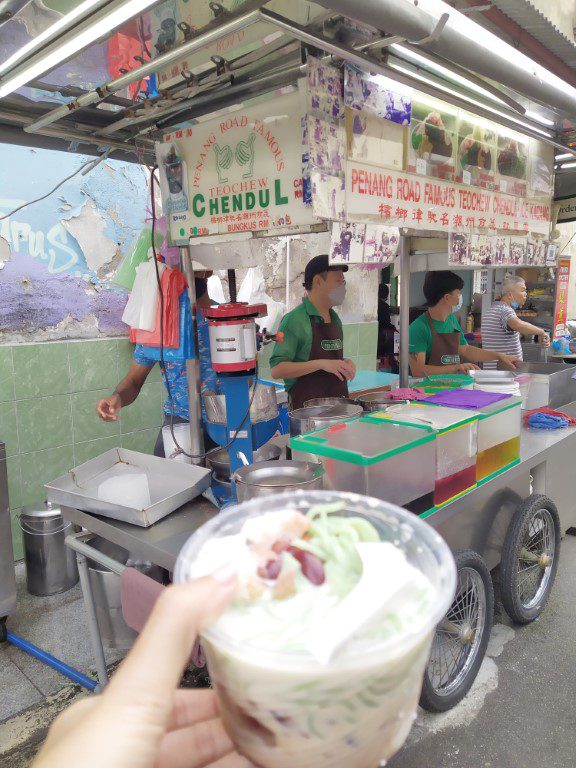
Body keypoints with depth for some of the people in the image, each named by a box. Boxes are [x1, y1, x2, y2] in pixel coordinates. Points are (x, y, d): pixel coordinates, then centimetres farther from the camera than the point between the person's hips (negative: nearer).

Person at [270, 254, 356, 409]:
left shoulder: (335, 319, 12)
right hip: (307, 408, -7)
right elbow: (276, 370, -17)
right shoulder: (295, 320, -11)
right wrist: (321, 364, -22)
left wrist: (345, 364, 3)